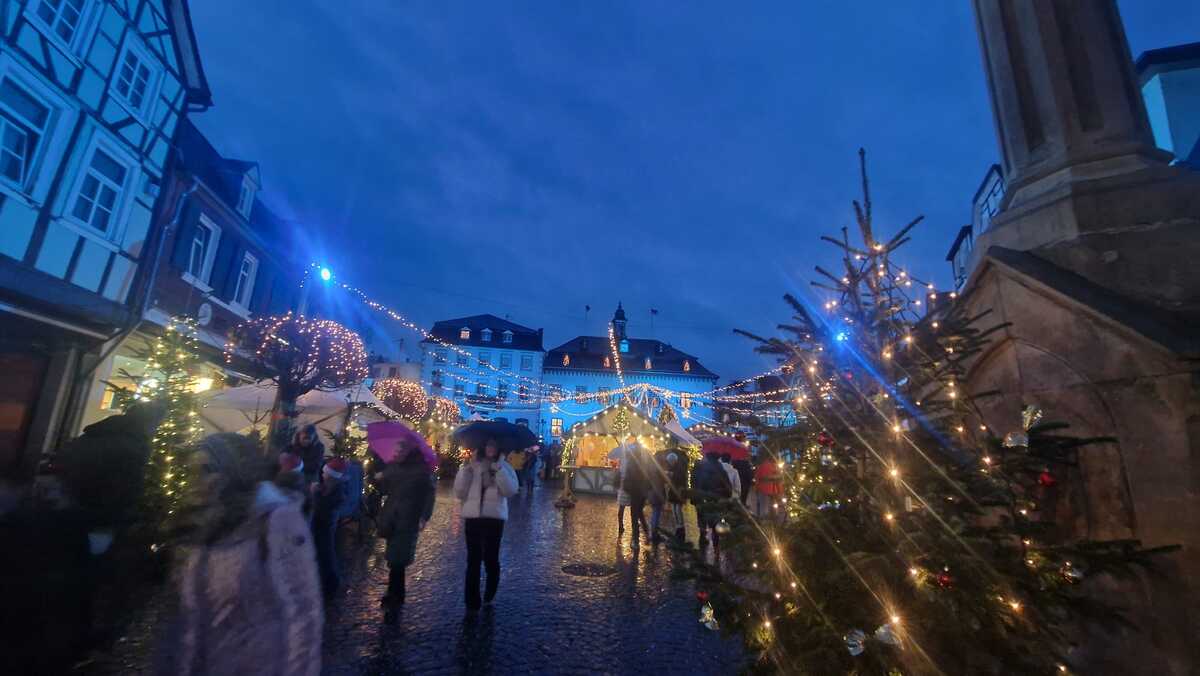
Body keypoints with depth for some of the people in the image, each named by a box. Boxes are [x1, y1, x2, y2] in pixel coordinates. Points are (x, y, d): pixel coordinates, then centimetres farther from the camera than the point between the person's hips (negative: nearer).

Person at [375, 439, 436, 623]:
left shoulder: (422, 468, -7)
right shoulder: (391, 466, 8)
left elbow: (430, 493, -9)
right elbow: (385, 490, 17)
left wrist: (424, 516, -17)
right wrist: (380, 479, -4)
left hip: (409, 519, -5)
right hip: (391, 518, 5)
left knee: (397, 560, -6)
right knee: (396, 560, 14)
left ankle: (393, 602, 4)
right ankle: (396, 596, 29)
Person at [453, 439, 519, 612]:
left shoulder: (504, 466, 2)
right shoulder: (472, 466, 6)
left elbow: (511, 490, -14)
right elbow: (459, 493, 1)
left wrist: (499, 470, -21)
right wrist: (464, 470, -12)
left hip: (494, 517, -1)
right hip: (472, 516, 1)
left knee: (490, 558, 5)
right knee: (473, 560, 5)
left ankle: (489, 596, 31)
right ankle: (472, 602, 16)